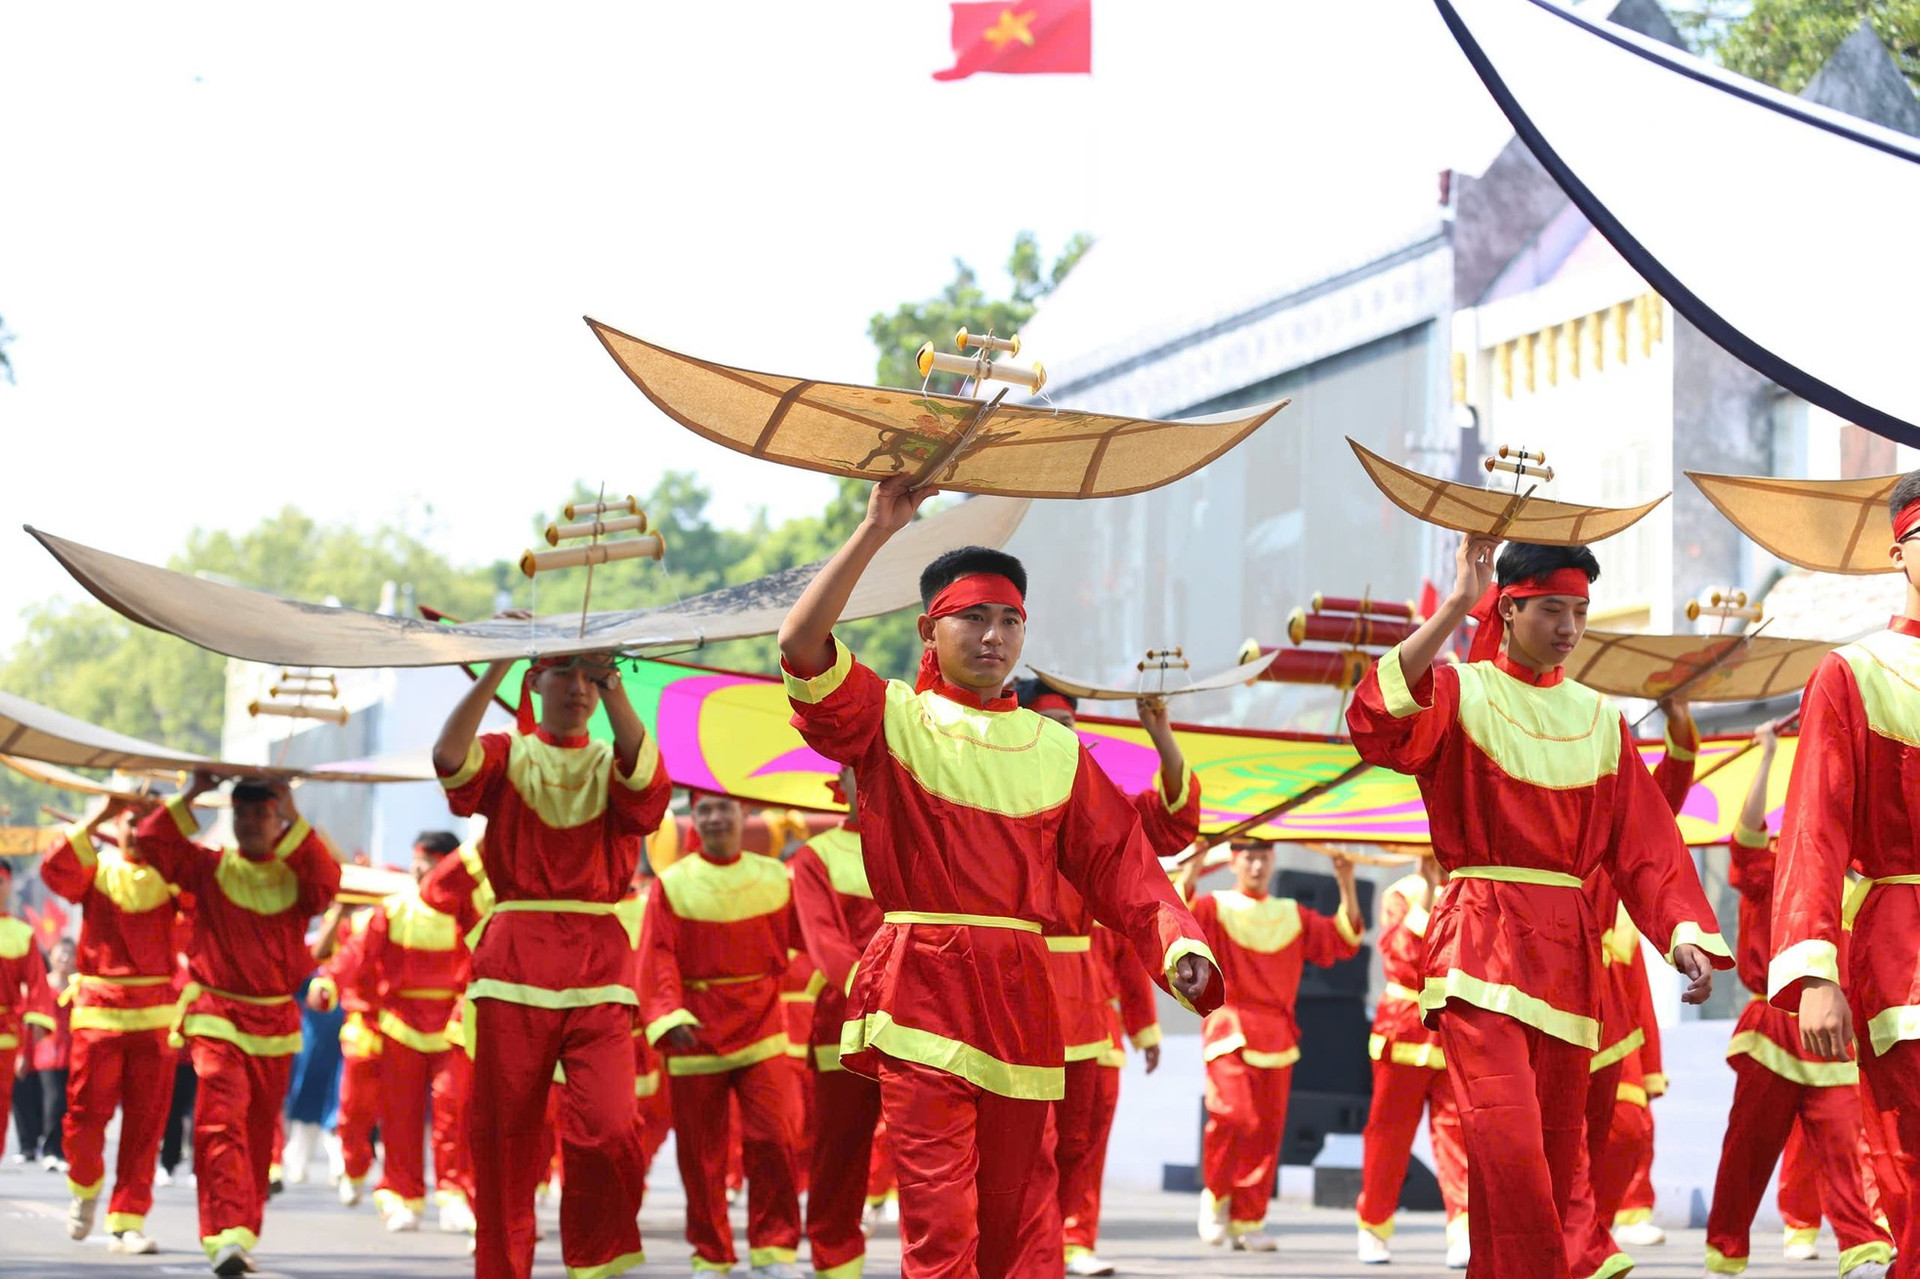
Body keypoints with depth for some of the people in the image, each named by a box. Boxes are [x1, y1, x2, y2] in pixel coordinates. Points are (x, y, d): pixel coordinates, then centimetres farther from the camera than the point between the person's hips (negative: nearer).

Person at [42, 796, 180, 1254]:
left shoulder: (169, 876, 6)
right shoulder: (95, 870, 4)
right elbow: (55, 871, -15)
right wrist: (96, 820, -22)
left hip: (155, 1014, 1)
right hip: (98, 1010, -1)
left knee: (145, 1122, -1)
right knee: (86, 1113, -1)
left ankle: (127, 1222, 5)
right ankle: (86, 1188, 28)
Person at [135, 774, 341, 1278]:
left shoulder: (296, 872, 5)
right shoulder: (211, 868, 4)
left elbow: (328, 882, -18)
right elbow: (151, 841, -5)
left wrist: (293, 820, -21)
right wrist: (192, 795, -11)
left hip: (275, 1025, 2)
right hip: (216, 1017, -2)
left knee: (258, 1135, 11)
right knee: (221, 1121, -19)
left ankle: (244, 1237, 23)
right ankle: (226, 1236, -28)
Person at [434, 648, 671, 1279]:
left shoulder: (612, 765, 13)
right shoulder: (508, 755, 11)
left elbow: (645, 772, -12)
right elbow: (450, 755, -11)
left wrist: (612, 686, -21)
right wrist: (498, 666, -18)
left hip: (597, 965, 0)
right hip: (514, 959, 0)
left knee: (608, 1130, -15)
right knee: (505, 1137, 1)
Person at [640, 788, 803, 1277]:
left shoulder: (775, 878, 5)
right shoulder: (672, 884, -1)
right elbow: (658, 958, -8)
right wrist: (668, 1016, -22)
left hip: (761, 1028, 1)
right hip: (697, 1034, -1)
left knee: (774, 1139, -9)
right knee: (700, 1152, 5)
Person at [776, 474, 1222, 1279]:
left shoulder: (1057, 750, 12)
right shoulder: (890, 720, 2)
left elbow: (1122, 865, 7)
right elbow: (802, 646, -14)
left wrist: (1178, 947, -11)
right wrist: (877, 530, -17)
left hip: (1021, 998, 4)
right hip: (920, 991, -4)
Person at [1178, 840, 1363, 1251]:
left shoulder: (1292, 916, 17)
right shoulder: (1215, 908, 5)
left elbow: (1343, 940, 13)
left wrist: (1347, 888, 2)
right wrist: (1191, 871, -26)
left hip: (1275, 1036, 4)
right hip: (1230, 1029, -4)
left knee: (1267, 1128, 1)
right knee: (1234, 1113, -22)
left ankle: (1247, 1222, 10)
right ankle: (1215, 1194, 1)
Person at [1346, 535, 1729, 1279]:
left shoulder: (1597, 719, 13)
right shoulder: (1458, 693, -1)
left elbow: (1645, 842, 11)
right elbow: (1376, 724, -23)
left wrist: (1685, 932, -5)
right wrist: (1456, 608, -26)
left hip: (1568, 951, 5)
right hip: (1483, 945, -5)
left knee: (1556, 1160, 6)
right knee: (1508, 1144, -20)